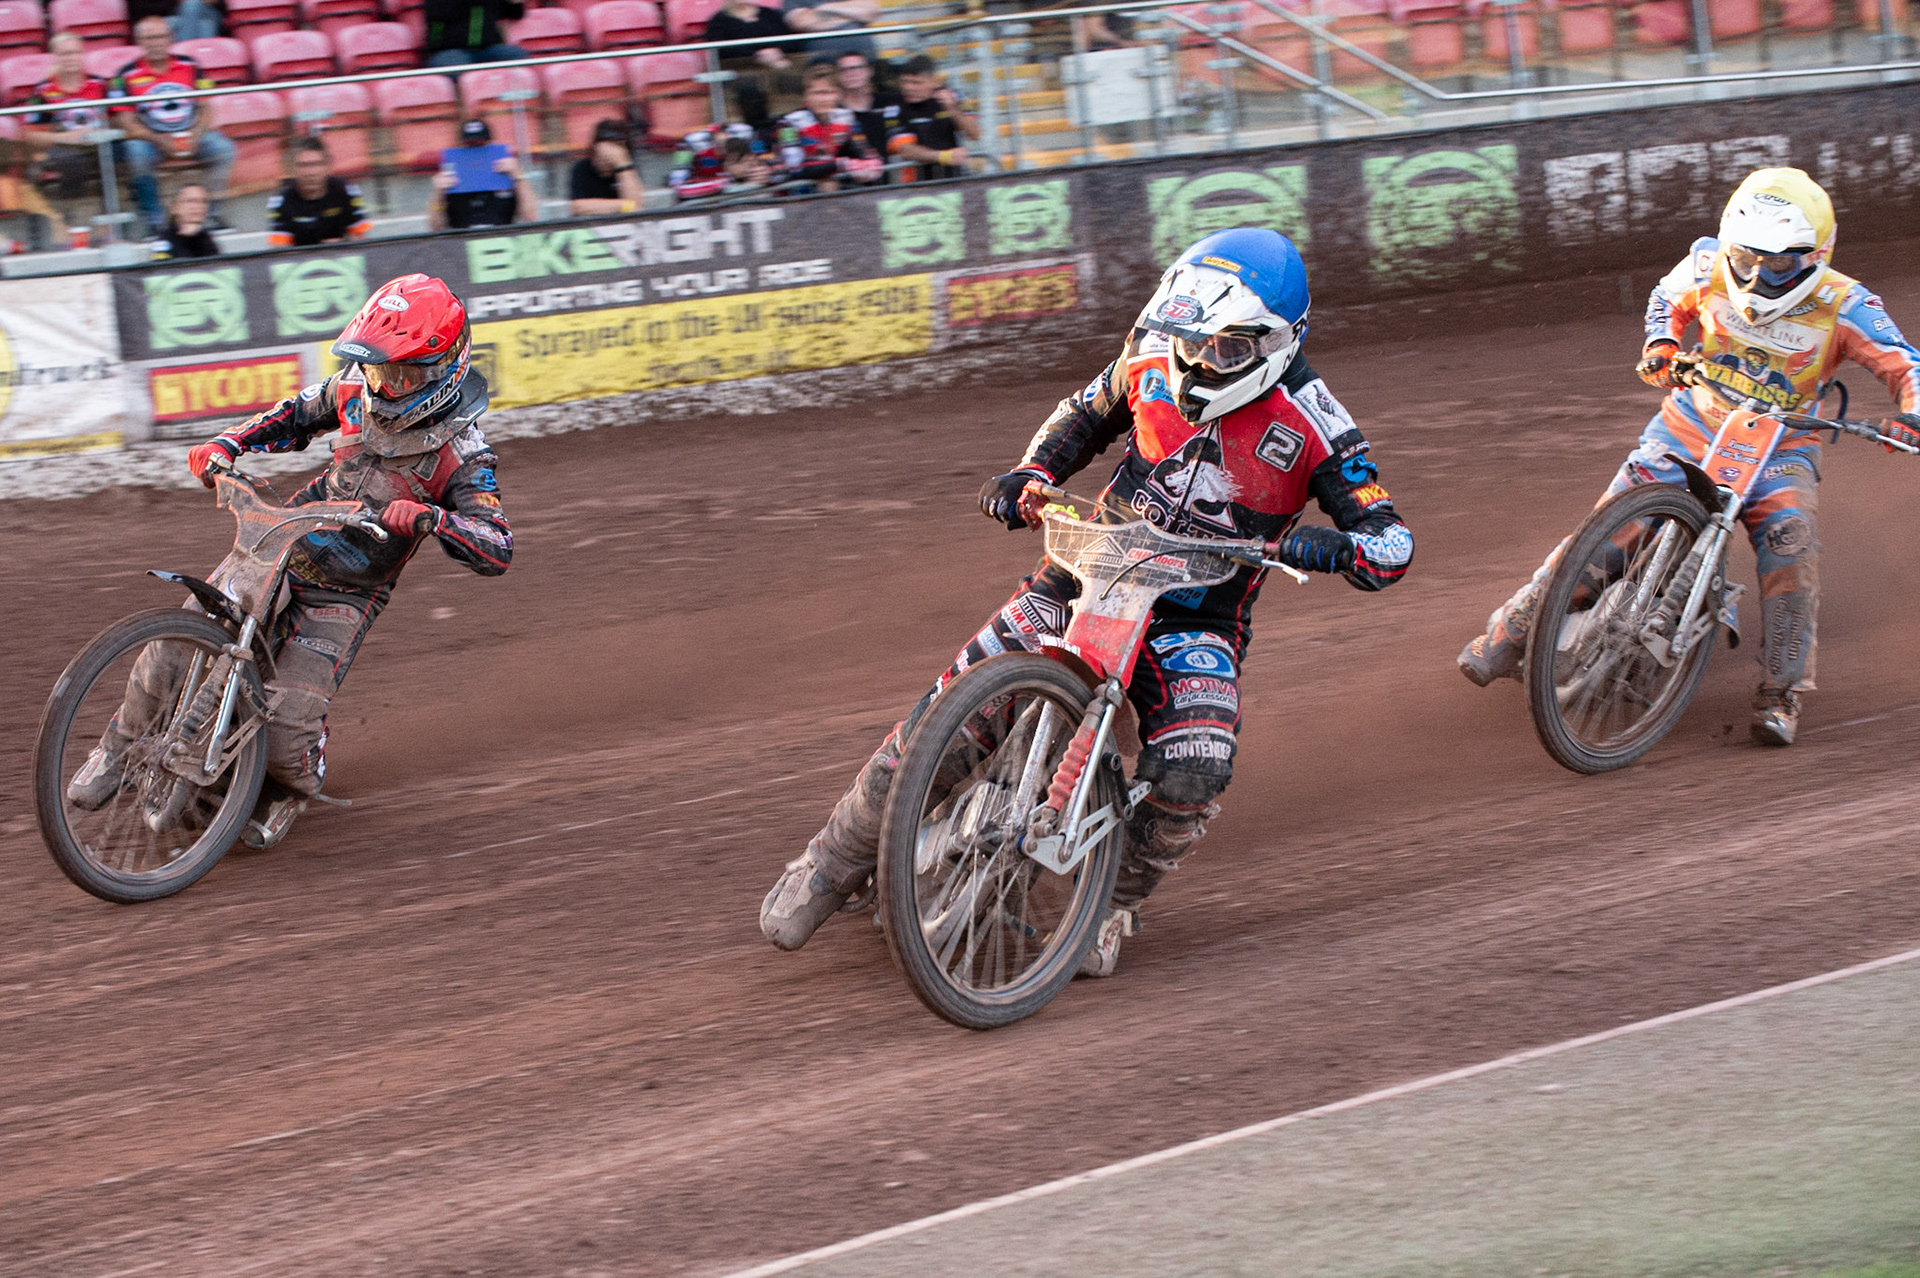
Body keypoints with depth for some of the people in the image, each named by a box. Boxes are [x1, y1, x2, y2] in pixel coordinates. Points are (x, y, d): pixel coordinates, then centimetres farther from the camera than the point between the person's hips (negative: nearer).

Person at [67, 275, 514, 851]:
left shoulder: (461, 453, -18)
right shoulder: (355, 391, -4)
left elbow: (498, 550, -26)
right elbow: (300, 413, 18)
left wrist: (430, 518, -44)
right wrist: (228, 443, 2)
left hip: (344, 597, -4)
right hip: (275, 550, 4)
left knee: (285, 723, -18)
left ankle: (292, 788, 19)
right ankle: (121, 745, 22)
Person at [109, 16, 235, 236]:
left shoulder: (189, 66, 5)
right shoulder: (128, 75, -3)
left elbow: (205, 108, 5)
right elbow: (125, 122, -6)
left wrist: (195, 137, -14)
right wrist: (160, 141, -20)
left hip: (190, 135, 2)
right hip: (150, 138, -2)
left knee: (222, 148, -21)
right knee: (138, 154, -34)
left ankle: (213, 212, -11)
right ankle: (155, 220, -24)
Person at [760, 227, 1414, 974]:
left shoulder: (1313, 427, -14)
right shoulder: (1153, 357, -4)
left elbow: (1392, 545, -15)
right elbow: (1085, 416, 18)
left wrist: (1319, 546, -36)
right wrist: (1029, 475, -1)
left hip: (1196, 620, -2)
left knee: (1193, 774, -28)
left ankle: (1111, 903, 1)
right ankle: (834, 862, 2)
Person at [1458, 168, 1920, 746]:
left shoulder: (1842, 305, -16)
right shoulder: (1709, 267, -9)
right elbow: (1668, 299, 13)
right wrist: (1660, 346, -7)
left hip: (1778, 446, -2)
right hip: (1690, 424, 2)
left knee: (1788, 537, -30)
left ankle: (1780, 691, -19)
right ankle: (1507, 637, 6)